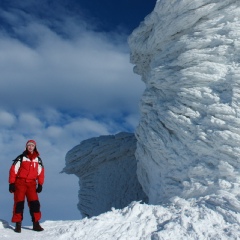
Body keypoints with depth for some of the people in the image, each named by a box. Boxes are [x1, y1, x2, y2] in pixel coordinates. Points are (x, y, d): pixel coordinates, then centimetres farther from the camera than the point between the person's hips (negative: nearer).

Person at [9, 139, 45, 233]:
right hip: (20, 182, -2)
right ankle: (18, 224, 2)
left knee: (34, 203, -5)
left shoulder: (38, 159, 10)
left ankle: (36, 223, 0)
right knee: (19, 203, -4)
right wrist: (11, 183, -8)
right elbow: (13, 170, -3)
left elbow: (41, 172, 13)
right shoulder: (21, 158, -1)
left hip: (31, 184, 3)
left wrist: (40, 184, 7)